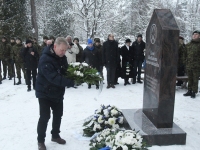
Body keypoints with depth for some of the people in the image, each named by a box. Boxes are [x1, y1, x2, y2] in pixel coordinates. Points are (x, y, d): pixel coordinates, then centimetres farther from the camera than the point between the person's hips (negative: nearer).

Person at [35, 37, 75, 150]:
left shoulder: (62, 57, -2)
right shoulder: (45, 59, -28)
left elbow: (66, 71, 6)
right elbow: (54, 77, -36)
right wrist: (71, 82, -40)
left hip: (58, 92, 7)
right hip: (45, 92, -7)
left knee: (58, 115, 14)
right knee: (45, 117, -2)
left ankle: (55, 136, 34)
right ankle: (41, 141, 17)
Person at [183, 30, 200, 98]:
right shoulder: (188, 45, 11)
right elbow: (185, 54, 19)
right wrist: (185, 61, 10)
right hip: (188, 66, 4)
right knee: (190, 79, 13)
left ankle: (194, 92, 12)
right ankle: (189, 91, 22)